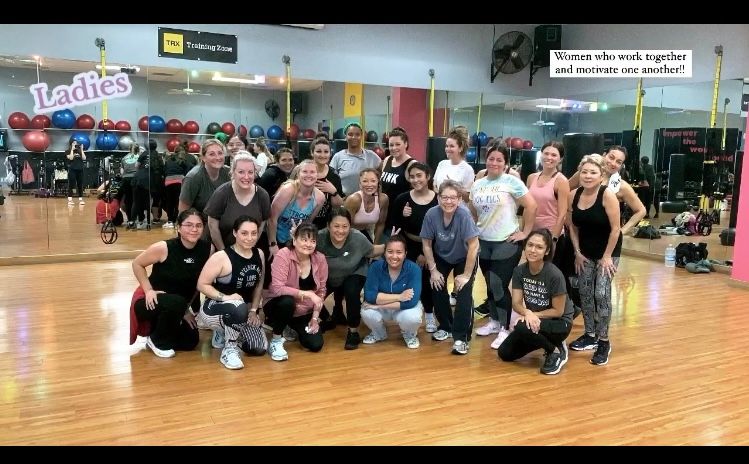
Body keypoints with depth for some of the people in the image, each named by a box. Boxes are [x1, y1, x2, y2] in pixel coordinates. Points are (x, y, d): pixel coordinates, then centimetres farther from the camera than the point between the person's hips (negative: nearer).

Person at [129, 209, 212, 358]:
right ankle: (157, 339, -6)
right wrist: (149, 290, -18)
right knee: (177, 303, -36)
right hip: (152, 302, -5)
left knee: (190, 342, -1)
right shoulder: (163, 248, -24)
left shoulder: (207, 249, -13)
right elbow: (137, 264, -9)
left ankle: (157, 327, 27)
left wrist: (188, 307, 0)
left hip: (183, 304, 5)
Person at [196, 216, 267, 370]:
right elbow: (202, 285, -16)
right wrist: (225, 297, -29)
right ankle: (229, 349, -14)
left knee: (259, 349, -6)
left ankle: (225, 334, 21)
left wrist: (253, 310, -2)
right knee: (239, 308, -41)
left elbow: (259, 285, 7)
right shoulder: (221, 257, -20)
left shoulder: (259, 255, -2)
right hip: (215, 308, -6)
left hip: (243, 311, 6)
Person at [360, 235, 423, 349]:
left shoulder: (414, 269, -24)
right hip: (381, 308, 2)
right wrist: (398, 297, -32)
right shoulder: (376, 267, -20)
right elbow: (369, 295, -27)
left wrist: (380, 305, -32)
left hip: (405, 308, -1)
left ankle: (409, 335, 6)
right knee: (367, 313, -29)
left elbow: (412, 301, -33)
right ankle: (379, 333, 8)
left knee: (413, 318, -34)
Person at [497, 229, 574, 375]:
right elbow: (516, 303, -11)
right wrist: (527, 313, -31)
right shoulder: (519, 271, -9)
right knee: (505, 353, -3)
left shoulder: (554, 275, -24)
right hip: (534, 321, 6)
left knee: (523, 328, -33)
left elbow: (558, 311, -17)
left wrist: (534, 315, -20)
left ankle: (556, 351, -6)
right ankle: (545, 342, 18)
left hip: (560, 323, -6)